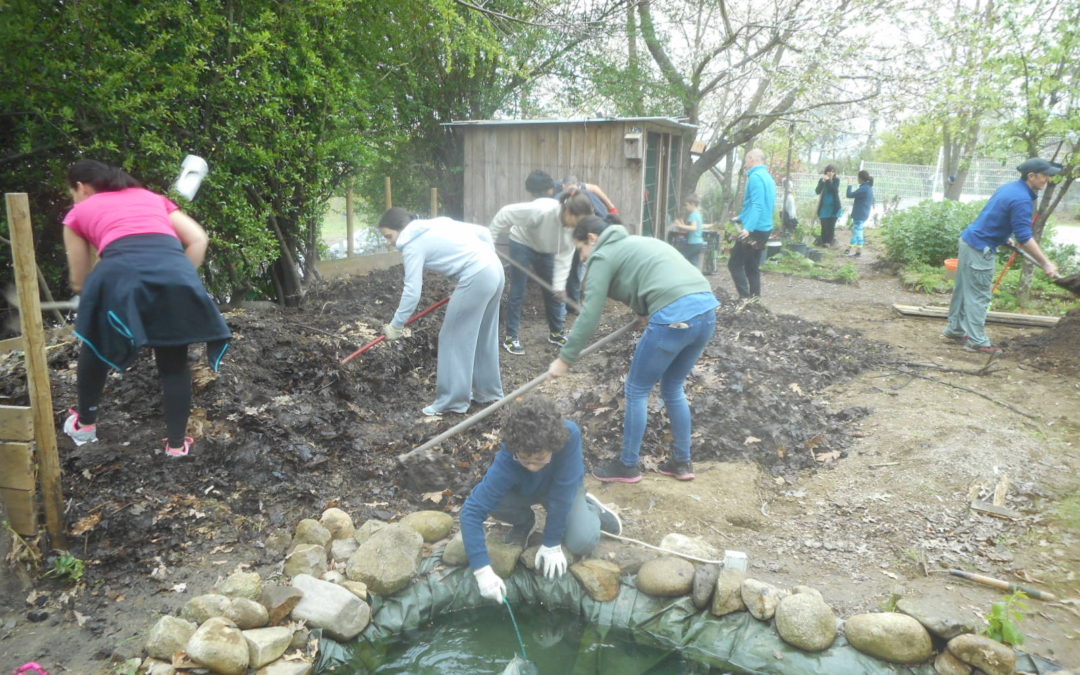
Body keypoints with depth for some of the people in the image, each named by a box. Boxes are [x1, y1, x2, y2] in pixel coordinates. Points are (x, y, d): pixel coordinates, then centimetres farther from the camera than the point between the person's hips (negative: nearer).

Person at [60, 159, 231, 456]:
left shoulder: (79, 213, 29)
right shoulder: (153, 197, 34)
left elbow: (80, 282, 32)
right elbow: (198, 238, 20)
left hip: (121, 272, -2)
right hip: (175, 273, 2)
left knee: (96, 346, 26)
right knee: (174, 361, 18)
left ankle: (85, 424, 41)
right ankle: (176, 443, 22)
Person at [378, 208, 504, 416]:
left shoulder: (413, 245, -4)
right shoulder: (437, 223, 18)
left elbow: (412, 292, -8)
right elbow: (483, 232, 17)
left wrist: (396, 325, 1)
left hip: (476, 278, -9)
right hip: (494, 269, 9)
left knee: (454, 338, 3)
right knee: (484, 336, 20)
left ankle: (453, 400, 10)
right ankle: (488, 390, 32)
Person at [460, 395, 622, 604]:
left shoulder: (569, 435, -41)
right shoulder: (505, 462, -40)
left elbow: (562, 493, -33)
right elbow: (471, 511, -40)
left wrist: (551, 544, -26)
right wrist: (482, 571, -45)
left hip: (563, 488, -1)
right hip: (521, 491, 1)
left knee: (583, 542, -25)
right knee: (485, 500, -30)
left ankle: (591, 510, 12)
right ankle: (524, 522, 5)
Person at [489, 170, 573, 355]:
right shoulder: (541, 209, -39)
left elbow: (564, 257, -15)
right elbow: (505, 213, -31)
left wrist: (559, 286, -21)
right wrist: (490, 239, -24)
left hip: (545, 250, 5)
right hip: (522, 244, -5)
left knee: (552, 293, 8)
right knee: (518, 293, -5)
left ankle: (555, 333, 25)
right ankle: (511, 337, 4)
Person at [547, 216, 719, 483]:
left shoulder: (603, 257, 5)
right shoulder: (638, 242, 29)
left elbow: (589, 316, -2)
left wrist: (564, 358, 3)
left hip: (674, 318, -9)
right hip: (707, 309, 9)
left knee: (636, 391, 9)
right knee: (673, 389, 23)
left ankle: (627, 466, 20)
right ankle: (682, 462, 32)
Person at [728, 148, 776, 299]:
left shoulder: (755, 176, -14)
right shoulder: (768, 177, 17)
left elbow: (757, 205, -25)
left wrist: (748, 228, -34)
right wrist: (741, 218, 38)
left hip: (754, 230, -10)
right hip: (764, 228, 10)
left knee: (734, 264, -7)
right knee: (752, 266, 13)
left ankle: (745, 297, -13)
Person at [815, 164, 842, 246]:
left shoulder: (836, 180, 1)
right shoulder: (822, 180, 2)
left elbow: (834, 190, -17)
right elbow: (817, 191, -11)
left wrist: (828, 181, -22)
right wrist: (822, 181, -23)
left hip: (833, 207, -1)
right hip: (824, 207, 1)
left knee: (831, 225, -3)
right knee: (824, 226, -1)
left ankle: (829, 242, 2)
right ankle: (824, 242, 6)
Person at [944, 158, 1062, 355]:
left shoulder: (1010, 187, 10)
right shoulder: (1022, 199, -19)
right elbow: (1025, 238, -21)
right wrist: (1046, 263, -17)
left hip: (969, 240, 10)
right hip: (980, 249, -10)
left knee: (963, 289, 16)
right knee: (979, 296, -4)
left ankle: (955, 329, 26)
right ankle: (977, 341, 1)